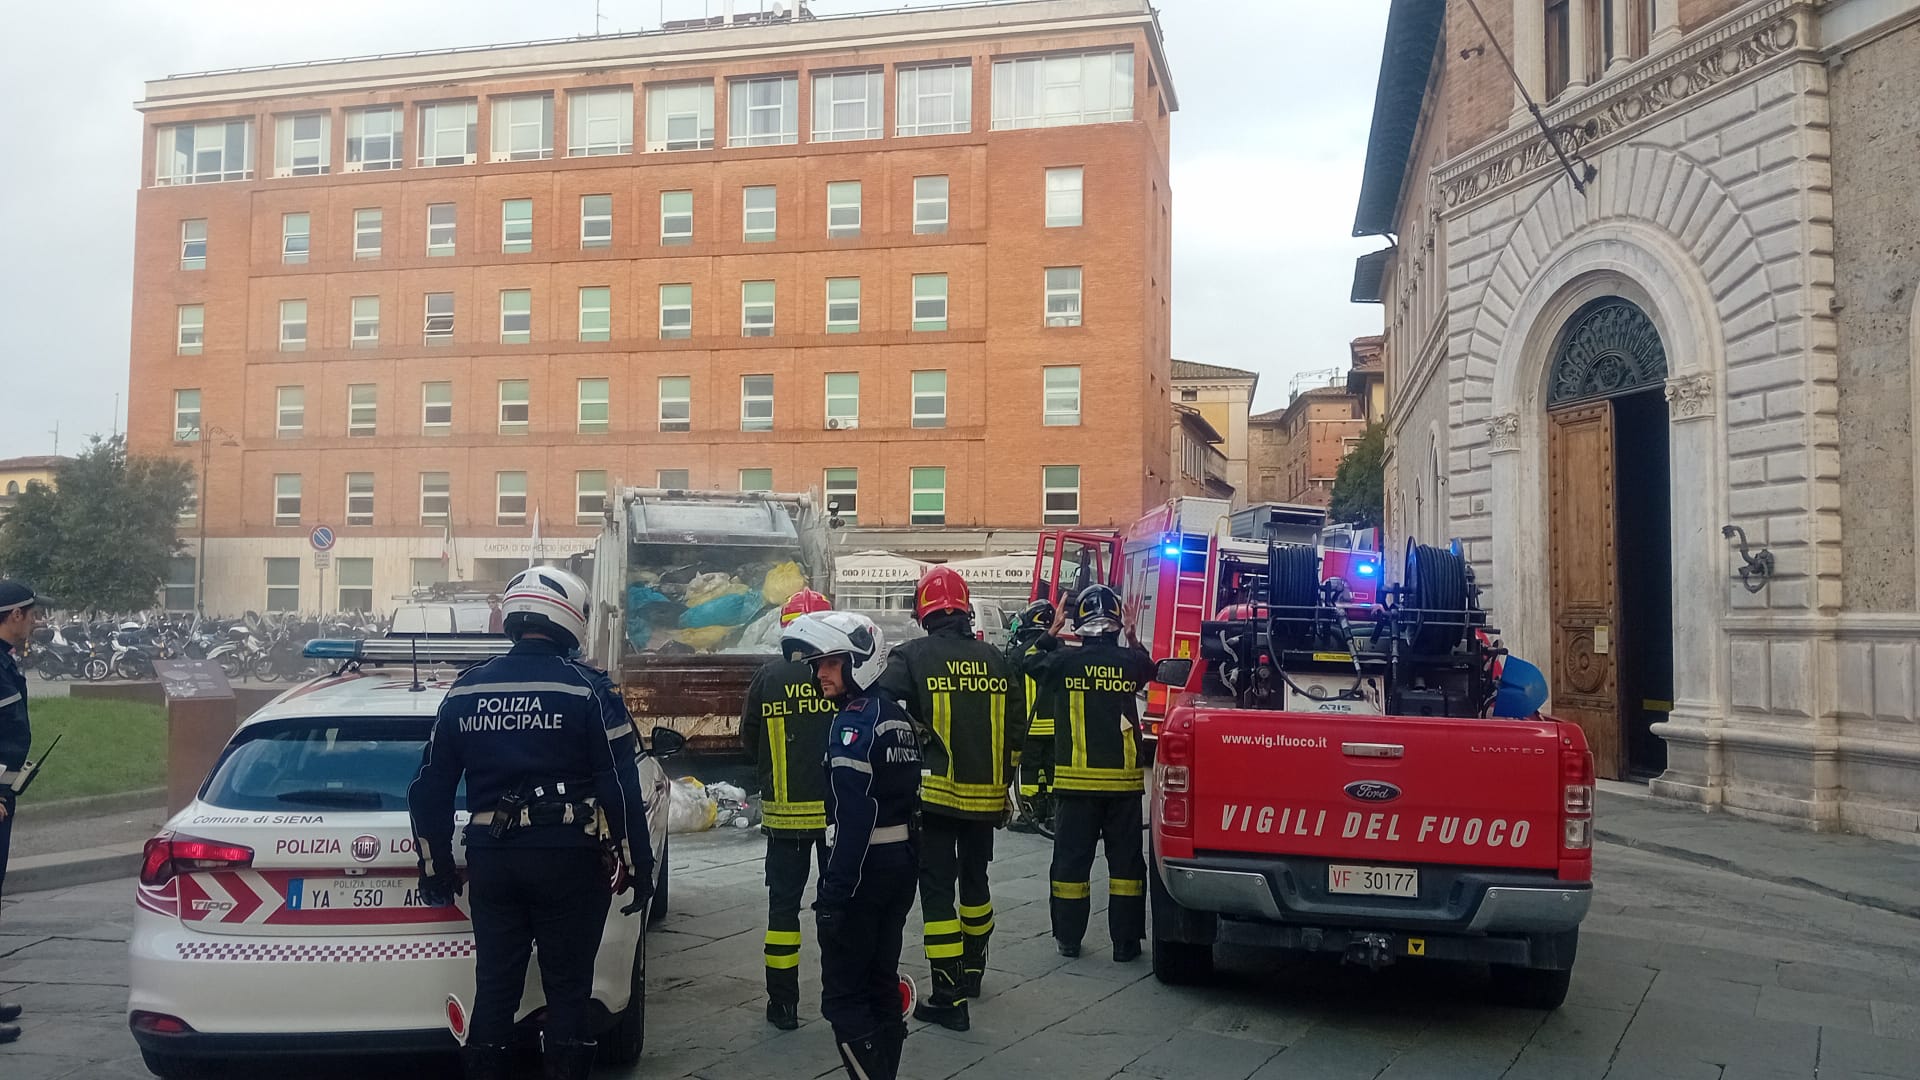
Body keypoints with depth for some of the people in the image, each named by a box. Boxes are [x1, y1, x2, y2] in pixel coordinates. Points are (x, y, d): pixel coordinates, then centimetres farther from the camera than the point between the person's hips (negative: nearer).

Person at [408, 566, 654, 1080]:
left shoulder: (466, 690, 6)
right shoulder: (587, 690, -9)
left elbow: (430, 788, 10)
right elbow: (622, 788, -10)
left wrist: (435, 865, 19)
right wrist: (639, 865, -2)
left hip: (491, 858, 4)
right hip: (568, 857, -4)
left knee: (494, 985, 13)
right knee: (567, 986, 5)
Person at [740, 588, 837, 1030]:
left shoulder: (767, 677, -4)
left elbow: (749, 741, 6)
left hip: (783, 811, 0)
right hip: (839, 809, 0)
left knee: (783, 903, 10)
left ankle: (783, 1003, 13)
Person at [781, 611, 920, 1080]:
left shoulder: (853, 724, -17)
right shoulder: (898, 718, 10)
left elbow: (853, 820, -23)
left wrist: (834, 893, -22)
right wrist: (909, 862, 18)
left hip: (864, 868, -9)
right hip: (901, 864, 9)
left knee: (843, 996, -1)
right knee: (882, 983, 17)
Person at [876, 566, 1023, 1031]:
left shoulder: (912, 657, -9)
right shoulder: (996, 661, 5)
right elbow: (1016, 728, 9)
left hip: (936, 794, -5)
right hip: (986, 796, 5)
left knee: (937, 890, 1)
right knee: (975, 880, 22)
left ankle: (949, 997, 0)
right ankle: (973, 971, 39)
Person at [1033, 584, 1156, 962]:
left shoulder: (1064, 661, -8)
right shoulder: (1131, 661, -3)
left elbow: (1032, 668, 12)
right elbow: (1148, 669, 21)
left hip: (1076, 779, -1)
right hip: (1124, 779, 1)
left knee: (1071, 859, 9)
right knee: (1125, 860, 9)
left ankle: (1068, 938, 16)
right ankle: (1126, 941, 12)